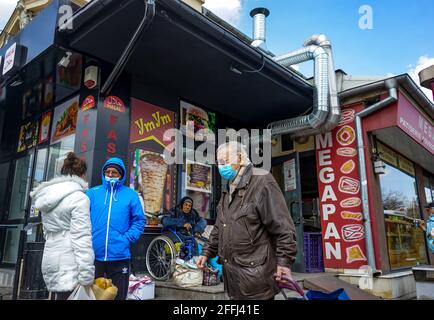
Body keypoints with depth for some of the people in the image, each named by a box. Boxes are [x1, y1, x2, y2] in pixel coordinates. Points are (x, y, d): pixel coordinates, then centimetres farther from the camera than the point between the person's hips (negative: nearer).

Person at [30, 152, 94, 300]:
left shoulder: (46, 196, 10)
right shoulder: (79, 197, -13)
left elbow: (47, 232, 16)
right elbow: (81, 238, -18)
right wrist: (86, 276, -17)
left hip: (50, 259, 8)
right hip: (69, 264, -8)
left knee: (60, 294, 16)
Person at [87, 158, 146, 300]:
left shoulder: (130, 195, 3)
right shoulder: (93, 193, 6)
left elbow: (139, 220, 2)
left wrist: (127, 238, -8)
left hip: (119, 255, -1)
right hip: (93, 255, 1)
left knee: (118, 295, 11)